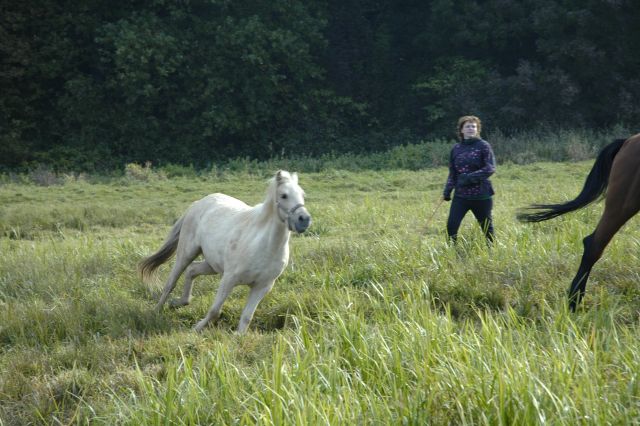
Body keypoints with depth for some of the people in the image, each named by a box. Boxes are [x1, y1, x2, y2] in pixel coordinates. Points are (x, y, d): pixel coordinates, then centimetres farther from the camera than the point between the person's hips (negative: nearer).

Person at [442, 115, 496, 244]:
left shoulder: (483, 146, -3)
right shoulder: (456, 149, 9)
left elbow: (490, 168, -12)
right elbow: (452, 173, 13)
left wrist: (471, 177, -22)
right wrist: (447, 191, 2)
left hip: (481, 195, -3)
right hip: (461, 195, 3)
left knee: (487, 227, 6)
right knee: (451, 226, -9)